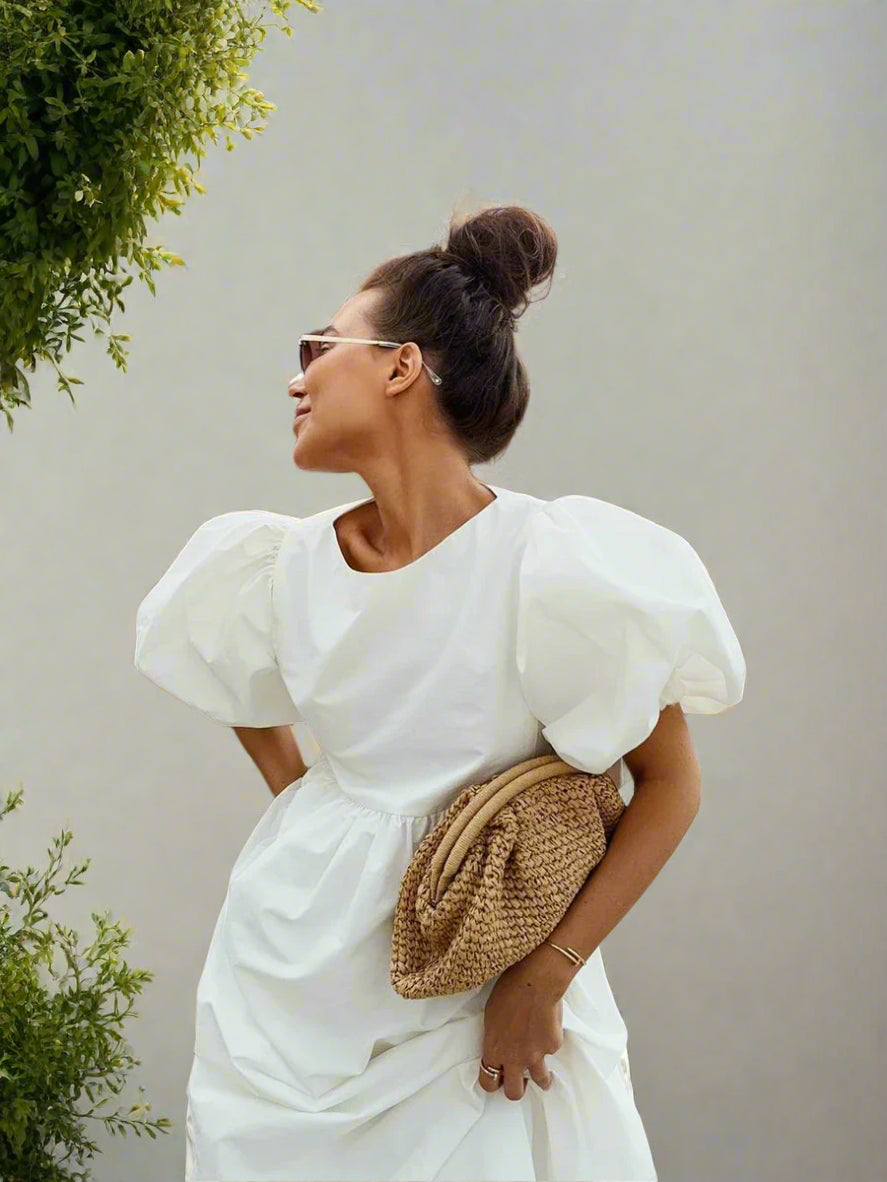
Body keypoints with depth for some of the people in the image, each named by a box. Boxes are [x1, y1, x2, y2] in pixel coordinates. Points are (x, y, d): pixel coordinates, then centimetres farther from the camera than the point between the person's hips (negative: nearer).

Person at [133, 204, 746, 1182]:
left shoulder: (555, 566, -17)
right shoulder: (278, 567, -3)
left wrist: (549, 971, -11)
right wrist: (297, 797, 7)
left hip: (482, 988, -4)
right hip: (293, 978, 4)